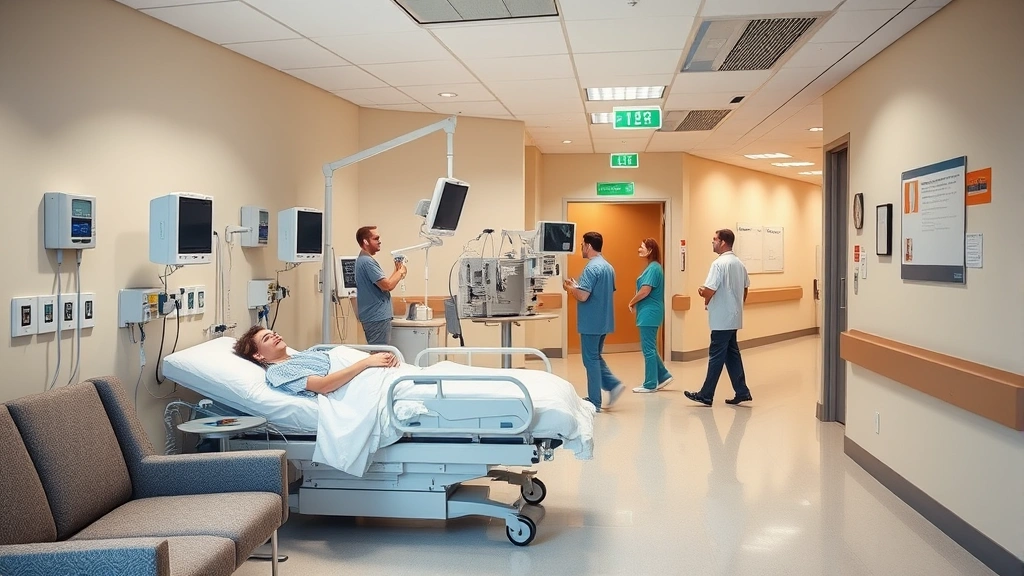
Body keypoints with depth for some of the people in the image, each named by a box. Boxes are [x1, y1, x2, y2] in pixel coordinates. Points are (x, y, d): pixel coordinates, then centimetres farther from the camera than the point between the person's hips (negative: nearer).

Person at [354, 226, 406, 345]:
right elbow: (387, 285, -21)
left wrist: (397, 272, 11)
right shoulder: (367, 261, -16)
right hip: (377, 317, -11)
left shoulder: (364, 260, 17)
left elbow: (383, 284, 19)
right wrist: (400, 272, -5)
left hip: (374, 315, 11)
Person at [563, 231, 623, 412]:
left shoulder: (591, 268, -18)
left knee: (591, 360, 0)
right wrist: (577, 285, 18)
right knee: (596, 357, 21)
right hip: (603, 321, 9)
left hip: (591, 322, -9)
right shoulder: (608, 267, 11)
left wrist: (569, 287, -5)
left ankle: (594, 402, 6)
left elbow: (582, 296, -25)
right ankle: (614, 384, 9)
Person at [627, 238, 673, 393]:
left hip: (649, 314, -10)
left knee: (648, 349, -2)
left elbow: (645, 291, -22)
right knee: (650, 348, 16)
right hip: (649, 313, 10)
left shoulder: (653, 268, -16)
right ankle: (663, 376, 21)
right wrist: (636, 304, 6)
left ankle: (650, 384, 5)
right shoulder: (652, 267, 15)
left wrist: (632, 303, -7)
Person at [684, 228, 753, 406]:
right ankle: (742, 392, 15)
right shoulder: (739, 264, 11)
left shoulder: (719, 263, -17)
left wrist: (704, 296, -1)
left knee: (716, 356, -3)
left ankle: (706, 395, 5)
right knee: (732, 354, 14)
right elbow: (745, 289, 18)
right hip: (734, 317, 9)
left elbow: (709, 291, -22)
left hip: (721, 318, -9)